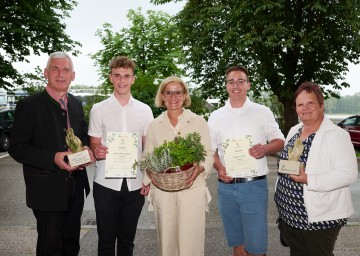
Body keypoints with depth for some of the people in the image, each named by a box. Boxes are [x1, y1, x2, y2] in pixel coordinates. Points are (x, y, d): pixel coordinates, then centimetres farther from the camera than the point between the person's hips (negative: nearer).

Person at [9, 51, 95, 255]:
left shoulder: (76, 104, 7)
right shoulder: (29, 105, -10)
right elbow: (17, 148, -12)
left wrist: (87, 148, -4)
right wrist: (53, 158, -25)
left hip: (75, 187, 6)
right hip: (47, 190, -5)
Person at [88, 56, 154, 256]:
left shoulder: (144, 110, 5)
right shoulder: (98, 110, 1)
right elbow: (94, 146, 4)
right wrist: (97, 152, -19)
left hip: (135, 184, 1)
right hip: (106, 184, -1)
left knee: (127, 240, 14)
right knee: (106, 240, 9)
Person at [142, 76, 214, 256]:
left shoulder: (198, 122, 4)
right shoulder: (154, 125, 9)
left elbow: (208, 155, 4)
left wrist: (200, 168, -16)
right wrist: (150, 176, -8)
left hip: (192, 189, -1)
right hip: (163, 190, 2)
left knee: (191, 241, -1)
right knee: (166, 239, 7)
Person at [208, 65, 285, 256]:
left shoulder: (263, 112, 2)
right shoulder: (216, 116, 8)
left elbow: (279, 141, 5)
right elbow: (210, 148, 11)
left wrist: (265, 148, -16)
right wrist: (219, 168, -7)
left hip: (254, 185, -2)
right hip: (226, 186, 3)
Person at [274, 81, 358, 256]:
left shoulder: (336, 135, -16)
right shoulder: (294, 131, 7)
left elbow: (348, 173, -23)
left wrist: (308, 180, -30)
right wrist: (281, 199, 17)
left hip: (320, 219, -7)